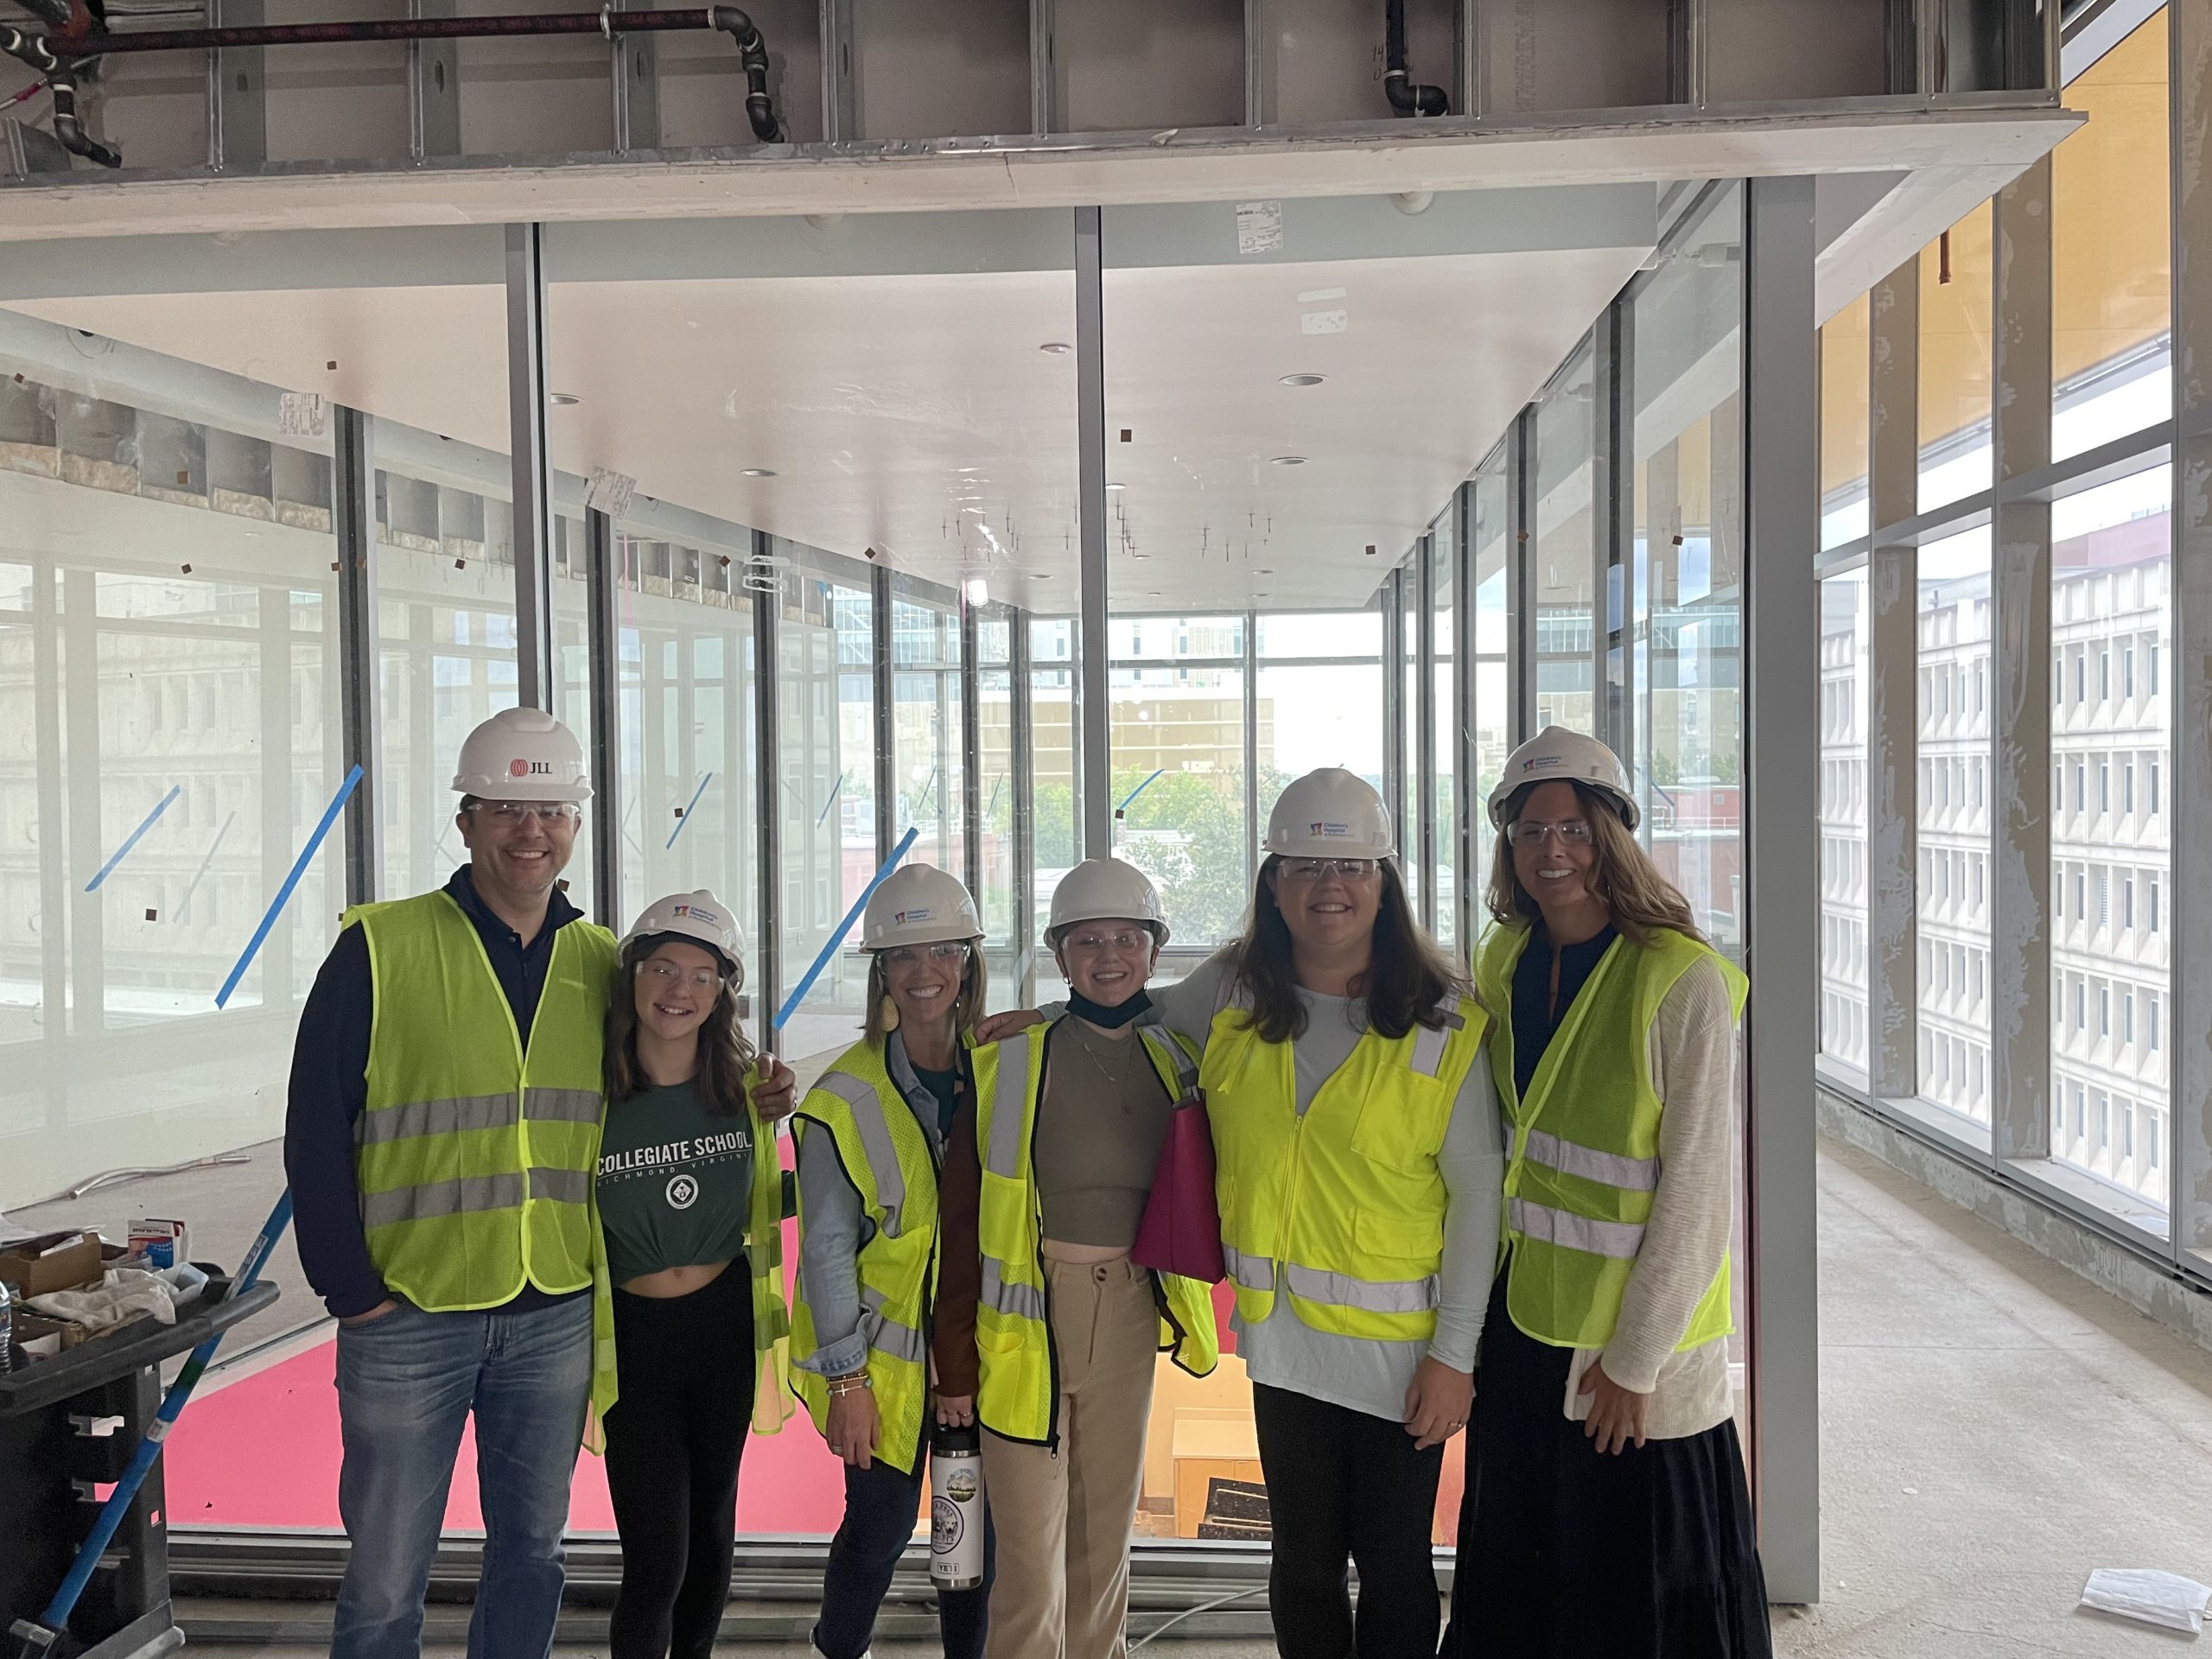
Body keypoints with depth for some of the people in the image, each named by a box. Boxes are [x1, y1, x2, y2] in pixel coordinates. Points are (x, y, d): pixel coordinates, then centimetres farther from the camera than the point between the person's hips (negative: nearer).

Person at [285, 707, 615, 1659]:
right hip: (410, 1315, -3)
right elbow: (314, 1130, -6)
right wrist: (348, 1287, -8)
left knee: (532, 1545, 17)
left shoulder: (603, 965, 4)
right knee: (386, 1574, 8)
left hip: (558, 1317, 4)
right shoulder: (382, 948, -8)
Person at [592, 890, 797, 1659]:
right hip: (635, 1335, -3)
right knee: (657, 1559, -7)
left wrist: (768, 1120, 1)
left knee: (711, 1531, 17)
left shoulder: (741, 1088, -4)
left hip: (726, 1326, 3)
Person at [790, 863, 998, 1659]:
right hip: (883, 1346, -3)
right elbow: (826, 1246, -9)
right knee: (882, 1520, 4)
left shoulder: (1002, 1071, -1)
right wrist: (845, 1378, -10)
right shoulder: (845, 1095, -11)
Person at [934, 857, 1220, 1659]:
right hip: (1029, 1311, -4)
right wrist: (956, 1360, -8)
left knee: (1108, 1523, 16)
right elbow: (963, 1215, -7)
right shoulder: (1015, 1056, -7)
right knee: (1031, 1541, 0)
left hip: (1131, 1312, 4)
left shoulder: (1177, 1060, 5)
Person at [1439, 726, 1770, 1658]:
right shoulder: (1502, 965, 5)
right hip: (1522, 1317, 6)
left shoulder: (1683, 983, -15)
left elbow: (1697, 1189, -15)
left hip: (1637, 1341, -6)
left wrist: (1635, 1360, -14)